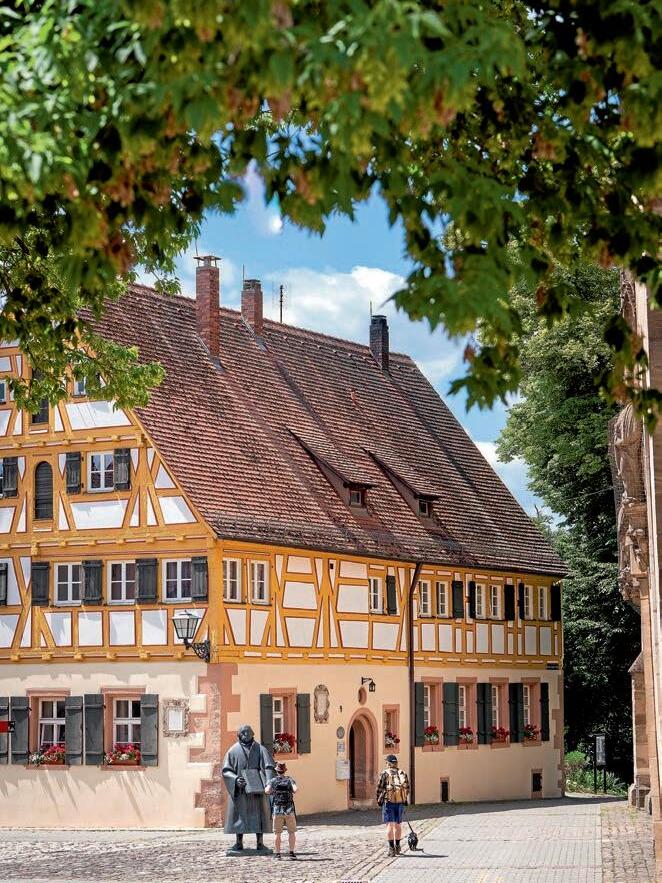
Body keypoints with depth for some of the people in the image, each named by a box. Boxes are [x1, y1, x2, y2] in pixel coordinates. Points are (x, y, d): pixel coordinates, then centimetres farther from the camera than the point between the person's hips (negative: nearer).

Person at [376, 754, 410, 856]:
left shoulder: (385, 774, -3)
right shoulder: (403, 774, 8)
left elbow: (379, 789, -4)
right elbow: (407, 789, 9)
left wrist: (379, 801, 9)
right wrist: (405, 800, 20)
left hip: (388, 802, -4)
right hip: (400, 802, 4)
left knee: (390, 825, -4)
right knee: (398, 825, 16)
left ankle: (391, 848, -12)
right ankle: (397, 847, 25)